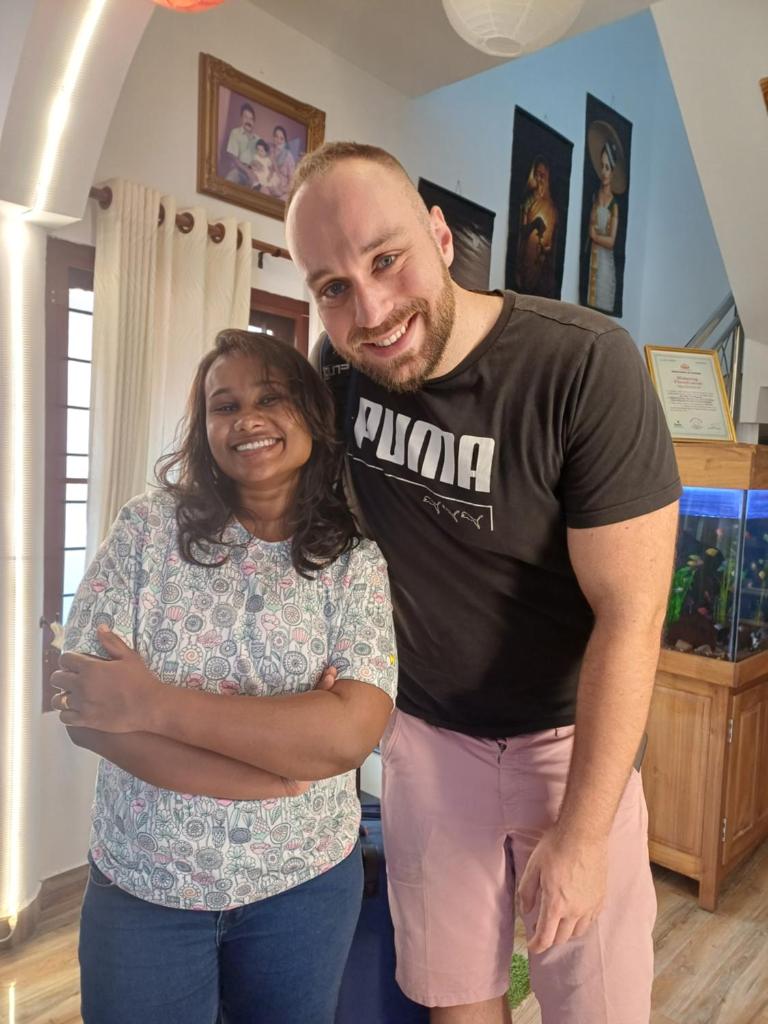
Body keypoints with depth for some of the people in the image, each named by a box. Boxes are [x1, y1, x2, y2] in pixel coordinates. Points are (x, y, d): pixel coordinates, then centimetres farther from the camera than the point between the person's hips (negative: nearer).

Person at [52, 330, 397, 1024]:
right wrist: (281, 765, -20)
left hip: (304, 885, 1)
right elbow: (85, 709, -15)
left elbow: (353, 731, -21)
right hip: (141, 885, 0)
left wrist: (154, 704, -23)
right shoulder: (149, 527, -9)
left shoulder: (357, 558, -10)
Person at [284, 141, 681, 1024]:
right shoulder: (339, 377, -9)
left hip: (571, 736, -3)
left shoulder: (585, 365, -24)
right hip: (427, 735, 3)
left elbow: (630, 613, -21)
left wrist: (581, 835, -16)